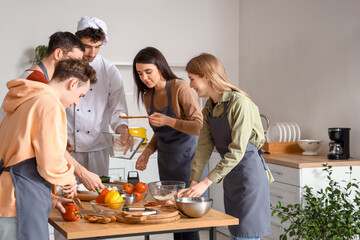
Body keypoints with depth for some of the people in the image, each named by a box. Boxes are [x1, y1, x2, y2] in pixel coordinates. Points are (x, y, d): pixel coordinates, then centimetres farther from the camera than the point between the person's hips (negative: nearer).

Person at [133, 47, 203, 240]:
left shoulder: (180, 88, -15)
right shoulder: (148, 96, 6)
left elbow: (200, 127, -19)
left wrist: (169, 121, -27)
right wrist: (147, 153, 2)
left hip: (187, 158, -6)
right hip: (165, 160, 7)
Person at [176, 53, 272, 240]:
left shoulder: (239, 103, -19)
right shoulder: (209, 108, 7)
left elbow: (237, 151, -22)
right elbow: (203, 148, 3)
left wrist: (206, 183, -23)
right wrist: (193, 184, -8)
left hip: (249, 172, -8)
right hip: (230, 176, 8)